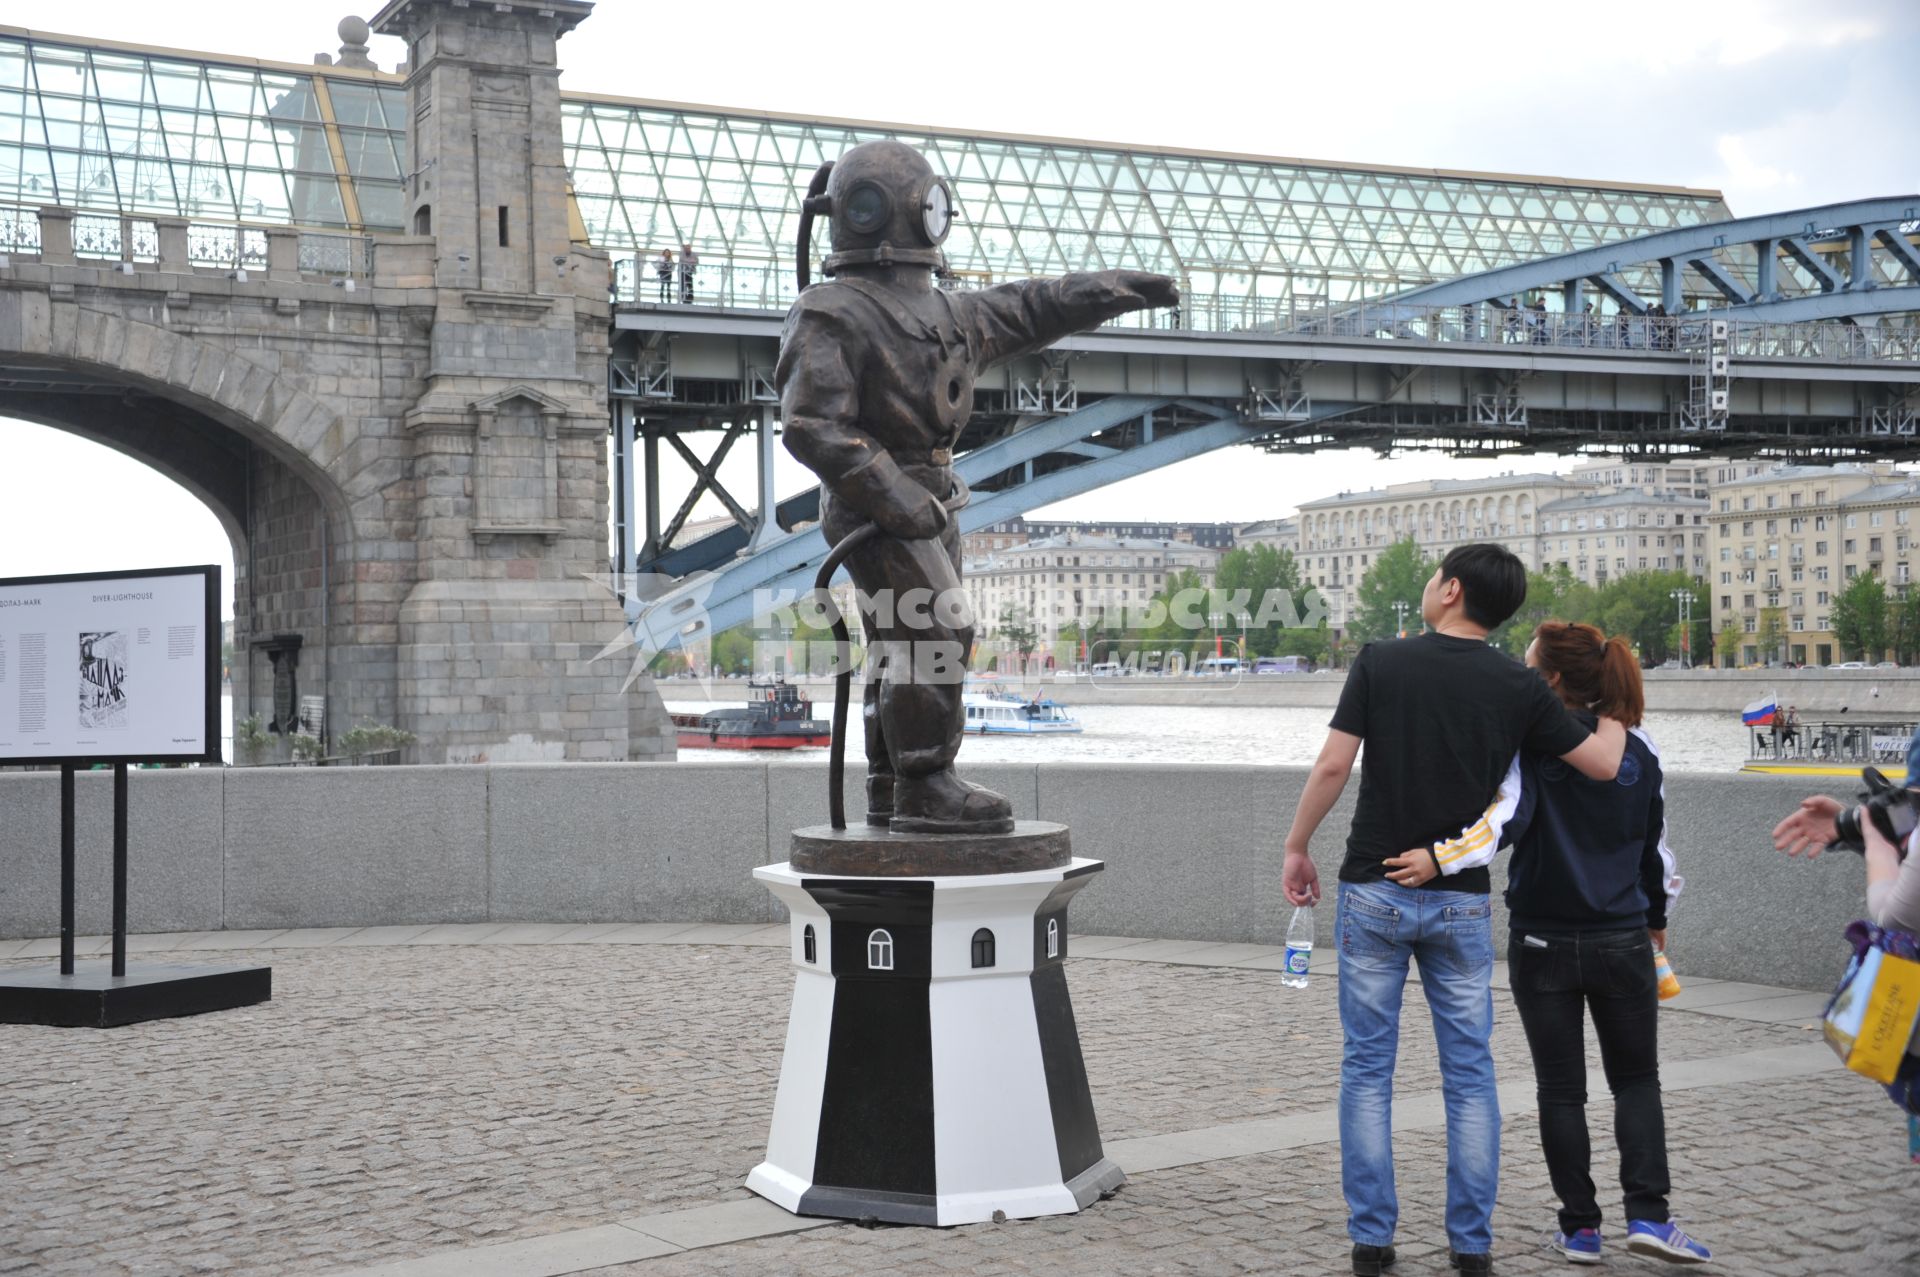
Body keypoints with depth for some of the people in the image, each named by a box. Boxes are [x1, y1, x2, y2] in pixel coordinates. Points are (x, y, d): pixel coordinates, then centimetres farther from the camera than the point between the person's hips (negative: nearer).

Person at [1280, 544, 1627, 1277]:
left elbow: (1333, 765, -10)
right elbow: (1604, 764, 3)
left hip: (1375, 891, -1)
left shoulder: (1381, 662, -6)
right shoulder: (1518, 686, -2)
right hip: (1461, 900, 1)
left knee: (1367, 1066, 7)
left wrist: (1297, 848, 3)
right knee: (1469, 1073, 10)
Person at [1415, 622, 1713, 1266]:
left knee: (1560, 1088, 9)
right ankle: (1646, 1213, 2)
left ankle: (1580, 1227, 11)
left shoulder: (1530, 744, -10)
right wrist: (1657, 917, 24)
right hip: (1622, 939, 2)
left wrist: (1440, 858, -35)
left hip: (1542, 941, -2)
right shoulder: (1637, 748, 2)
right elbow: (1657, 845, 11)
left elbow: (1505, 816, -27)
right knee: (1637, 1080, 15)